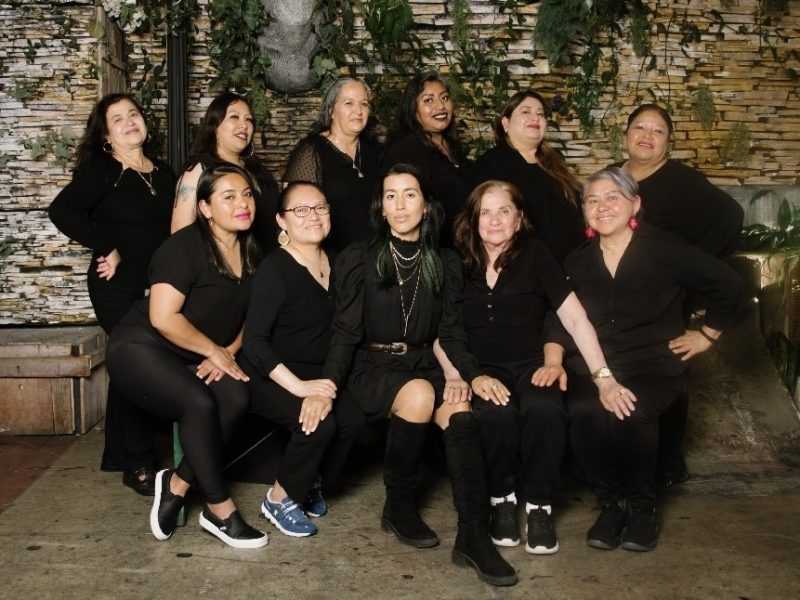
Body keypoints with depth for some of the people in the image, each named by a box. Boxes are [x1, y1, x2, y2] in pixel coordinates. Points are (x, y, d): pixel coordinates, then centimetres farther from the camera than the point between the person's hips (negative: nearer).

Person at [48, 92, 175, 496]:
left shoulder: (163, 173, 11)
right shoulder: (101, 171, -7)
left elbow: (173, 226, 16)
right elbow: (61, 210, -20)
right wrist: (108, 249, -19)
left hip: (157, 287, 6)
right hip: (117, 287, -6)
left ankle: (117, 454, 27)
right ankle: (138, 465, 4)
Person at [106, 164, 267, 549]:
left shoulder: (250, 252, 4)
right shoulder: (186, 246, -18)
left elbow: (248, 316, 9)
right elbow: (163, 317, -24)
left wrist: (228, 354, -9)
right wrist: (215, 350, -15)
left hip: (194, 359, 7)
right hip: (141, 348, -6)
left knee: (236, 398, -22)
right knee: (199, 404, -31)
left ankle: (177, 485, -7)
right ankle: (220, 511, -15)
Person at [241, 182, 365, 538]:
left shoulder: (335, 262, 6)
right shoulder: (274, 269, -14)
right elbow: (254, 341, -20)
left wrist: (327, 383, -8)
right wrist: (298, 386, -27)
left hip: (317, 374, 6)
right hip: (269, 377, -6)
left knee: (353, 418, -21)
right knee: (319, 423, -30)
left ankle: (310, 485, 7)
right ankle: (279, 499, -4)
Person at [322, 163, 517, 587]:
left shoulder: (445, 265, 9)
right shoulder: (359, 260, 0)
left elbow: (451, 334, 7)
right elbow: (346, 332, -5)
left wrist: (474, 375, -11)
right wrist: (328, 383, -20)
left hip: (422, 365, 3)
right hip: (371, 366, -3)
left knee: (460, 411, -29)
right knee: (419, 394, -35)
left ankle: (474, 537, -30)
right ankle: (398, 506, -14)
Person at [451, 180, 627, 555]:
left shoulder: (535, 256, 1)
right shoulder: (459, 264, 5)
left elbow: (575, 319, -4)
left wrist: (603, 376, -13)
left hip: (532, 363, 0)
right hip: (482, 368, 0)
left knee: (544, 410, -34)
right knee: (494, 413, -33)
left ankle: (539, 505, -12)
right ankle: (501, 500, -6)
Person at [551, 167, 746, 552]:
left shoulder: (664, 250, -1)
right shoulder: (577, 263, 12)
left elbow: (728, 286, 5)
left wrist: (707, 334, 10)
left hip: (653, 364, -2)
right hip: (592, 365, 3)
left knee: (630, 414, -34)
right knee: (585, 412, -31)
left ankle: (643, 506, -5)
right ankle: (612, 503, -5)